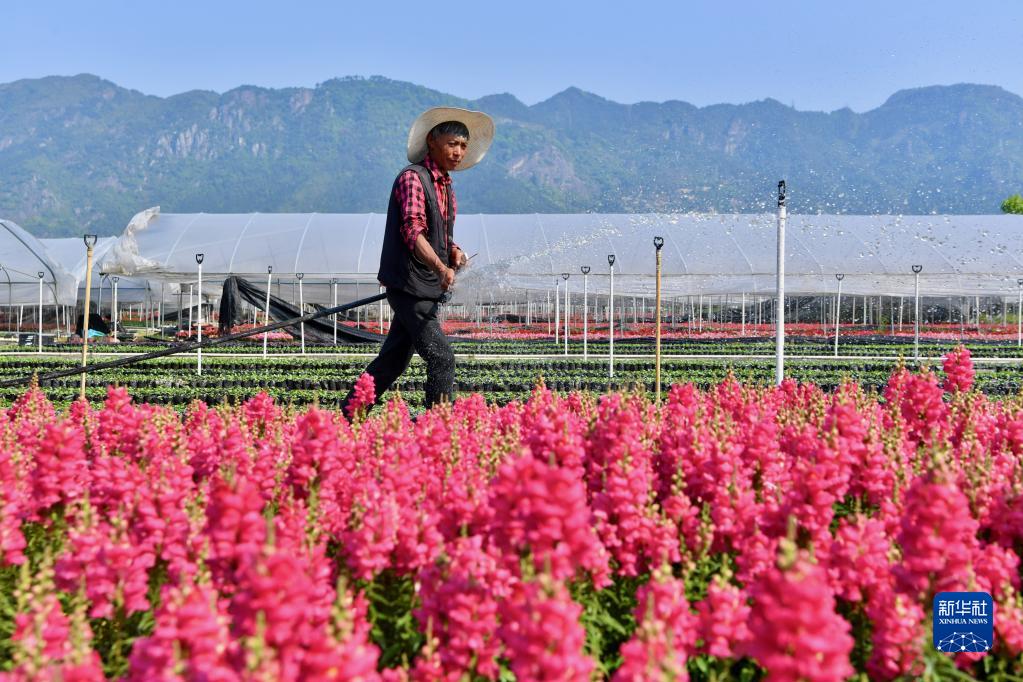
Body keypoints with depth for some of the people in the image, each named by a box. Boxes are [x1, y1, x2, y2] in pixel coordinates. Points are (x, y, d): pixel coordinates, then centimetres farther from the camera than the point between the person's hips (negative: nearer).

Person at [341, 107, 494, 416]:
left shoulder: (445, 185, 17)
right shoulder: (412, 178, -11)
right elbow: (412, 231, -23)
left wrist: (454, 251, 2)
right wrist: (441, 268, -36)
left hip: (429, 287, 9)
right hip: (410, 285, -9)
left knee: (393, 359, 13)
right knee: (441, 358, -12)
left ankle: (348, 415, 24)